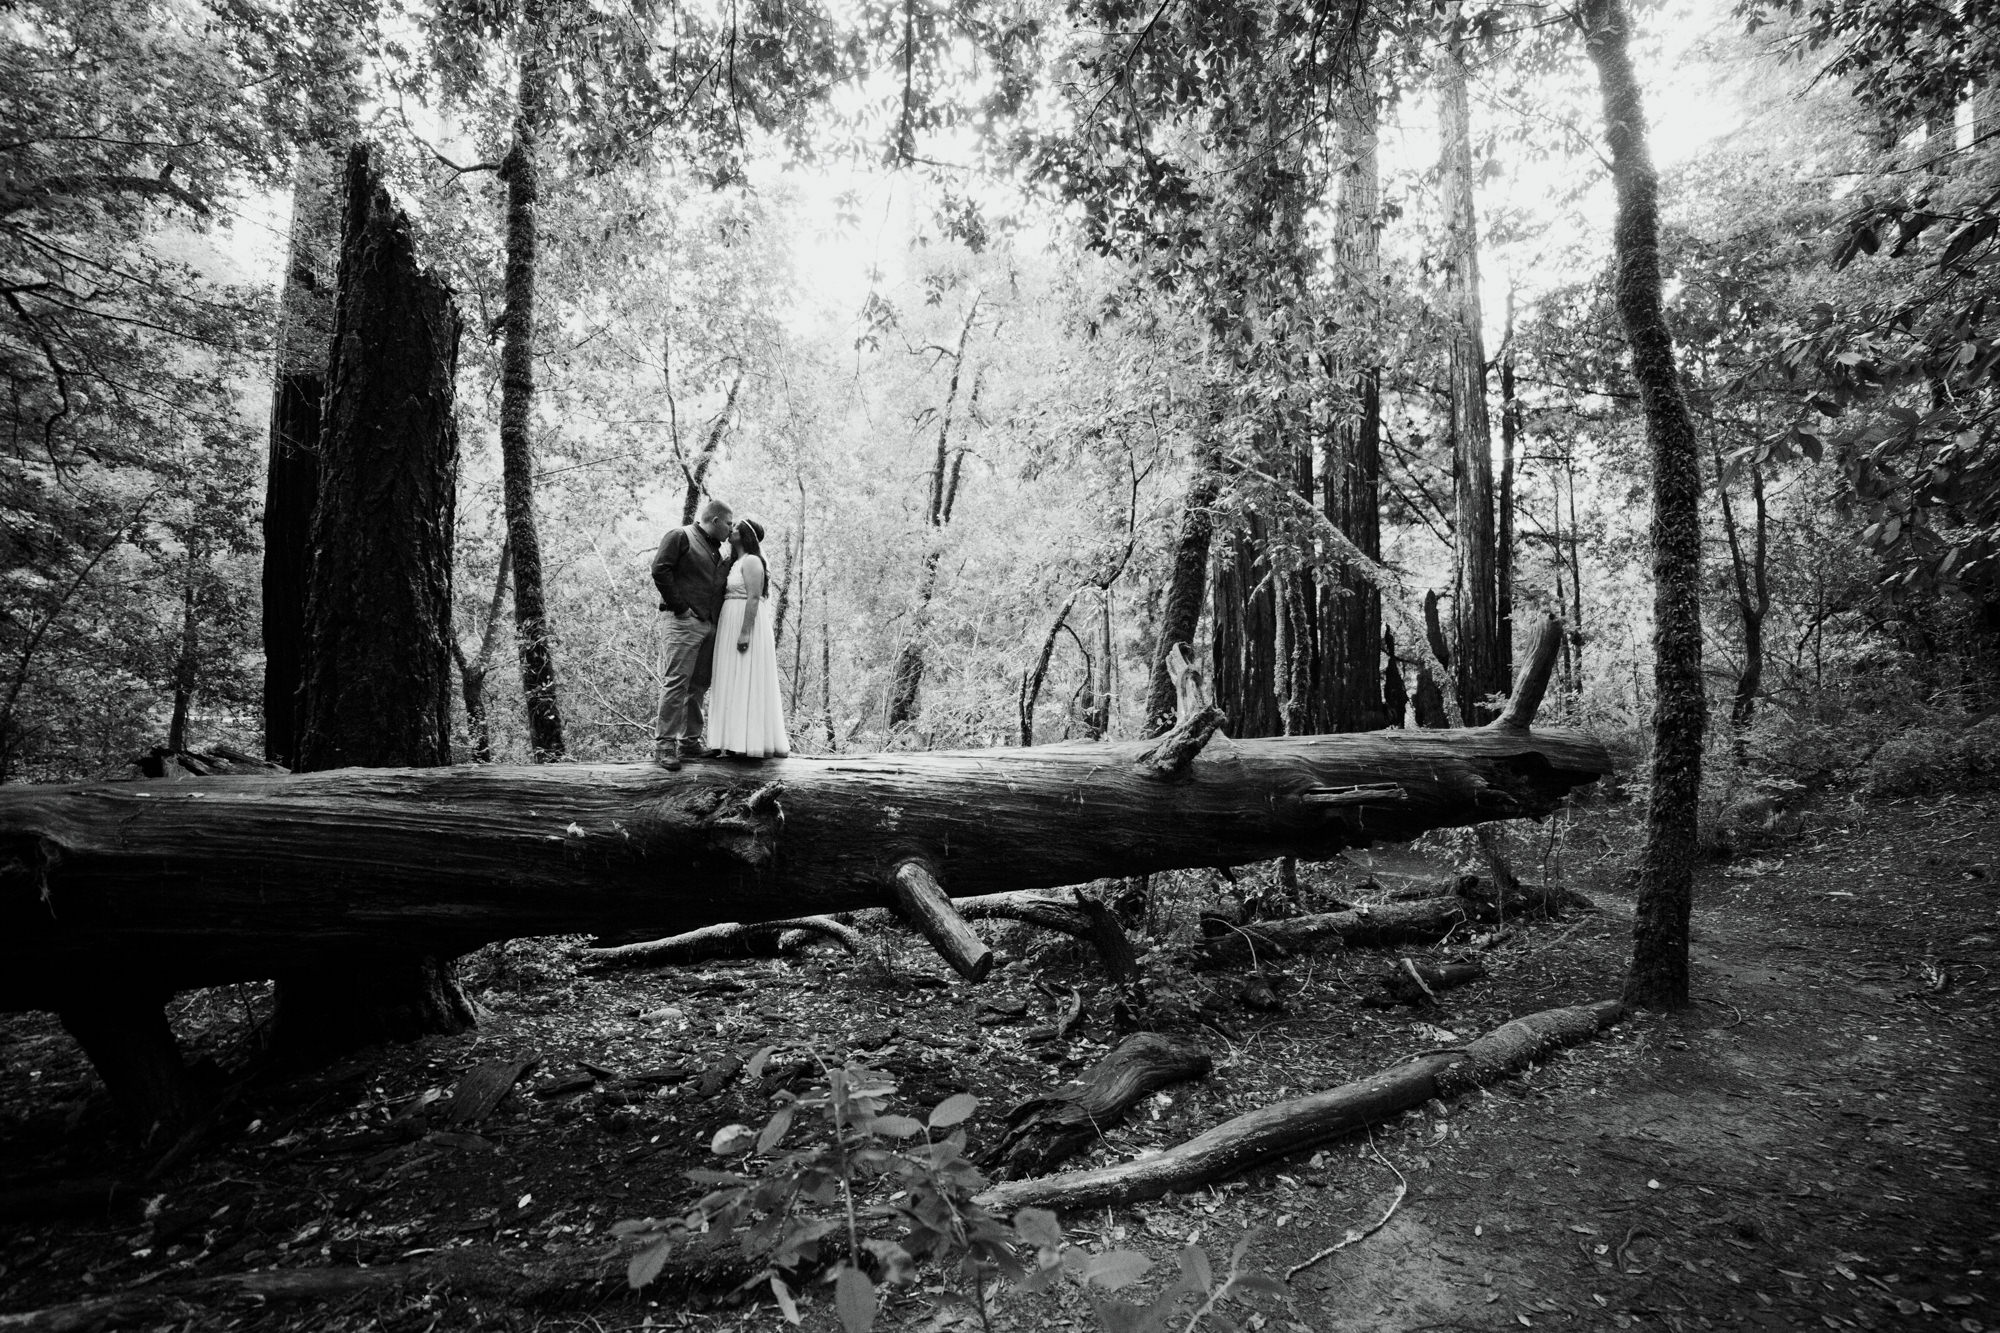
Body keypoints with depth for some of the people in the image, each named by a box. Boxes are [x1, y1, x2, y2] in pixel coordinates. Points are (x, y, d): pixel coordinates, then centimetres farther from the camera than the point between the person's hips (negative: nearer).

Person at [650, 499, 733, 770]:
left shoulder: (715, 549, 24)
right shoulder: (680, 536, -1)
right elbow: (659, 570, -11)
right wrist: (679, 605, -13)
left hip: (709, 624, 8)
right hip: (684, 621, -8)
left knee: (699, 684, 9)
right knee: (676, 682, -11)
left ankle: (690, 740, 16)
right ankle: (664, 744, -9)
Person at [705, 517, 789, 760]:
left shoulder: (751, 561, -11)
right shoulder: (737, 562, 18)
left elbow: (754, 598, -19)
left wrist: (745, 631, -25)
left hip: (747, 624, -10)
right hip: (732, 625, 10)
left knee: (746, 682, -8)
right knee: (737, 683, 9)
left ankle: (751, 741, -6)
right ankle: (740, 741, 12)